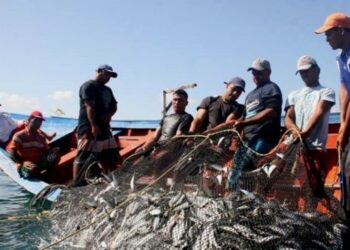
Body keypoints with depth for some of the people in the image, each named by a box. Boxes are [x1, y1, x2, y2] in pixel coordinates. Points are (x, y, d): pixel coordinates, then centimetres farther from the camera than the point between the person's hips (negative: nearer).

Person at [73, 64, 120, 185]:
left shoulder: (107, 90, 20)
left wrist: (109, 115, -3)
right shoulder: (88, 86, -7)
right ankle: (75, 184, -9)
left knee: (111, 157, 10)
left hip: (104, 128, 9)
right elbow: (89, 107, -17)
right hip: (88, 127, -9)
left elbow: (114, 106, 21)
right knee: (82, 156, -10)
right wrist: (93, 126, -25)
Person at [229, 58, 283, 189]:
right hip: (248, 139, 9)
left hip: (263, 139, -9)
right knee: (235, 174, 2)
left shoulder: (271, 88, 1)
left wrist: (245, 122, -18)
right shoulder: (251, 94, 29)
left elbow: (271, 112, -15)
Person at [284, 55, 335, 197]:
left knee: (314, 187, -14)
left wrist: (305, 133, -23)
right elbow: (287, 119, 10)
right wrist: (297, 132, -13)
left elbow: (318, 113, -6)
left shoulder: (327, 92, 12)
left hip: (315, 148, -4)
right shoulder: (293, 95, 24)